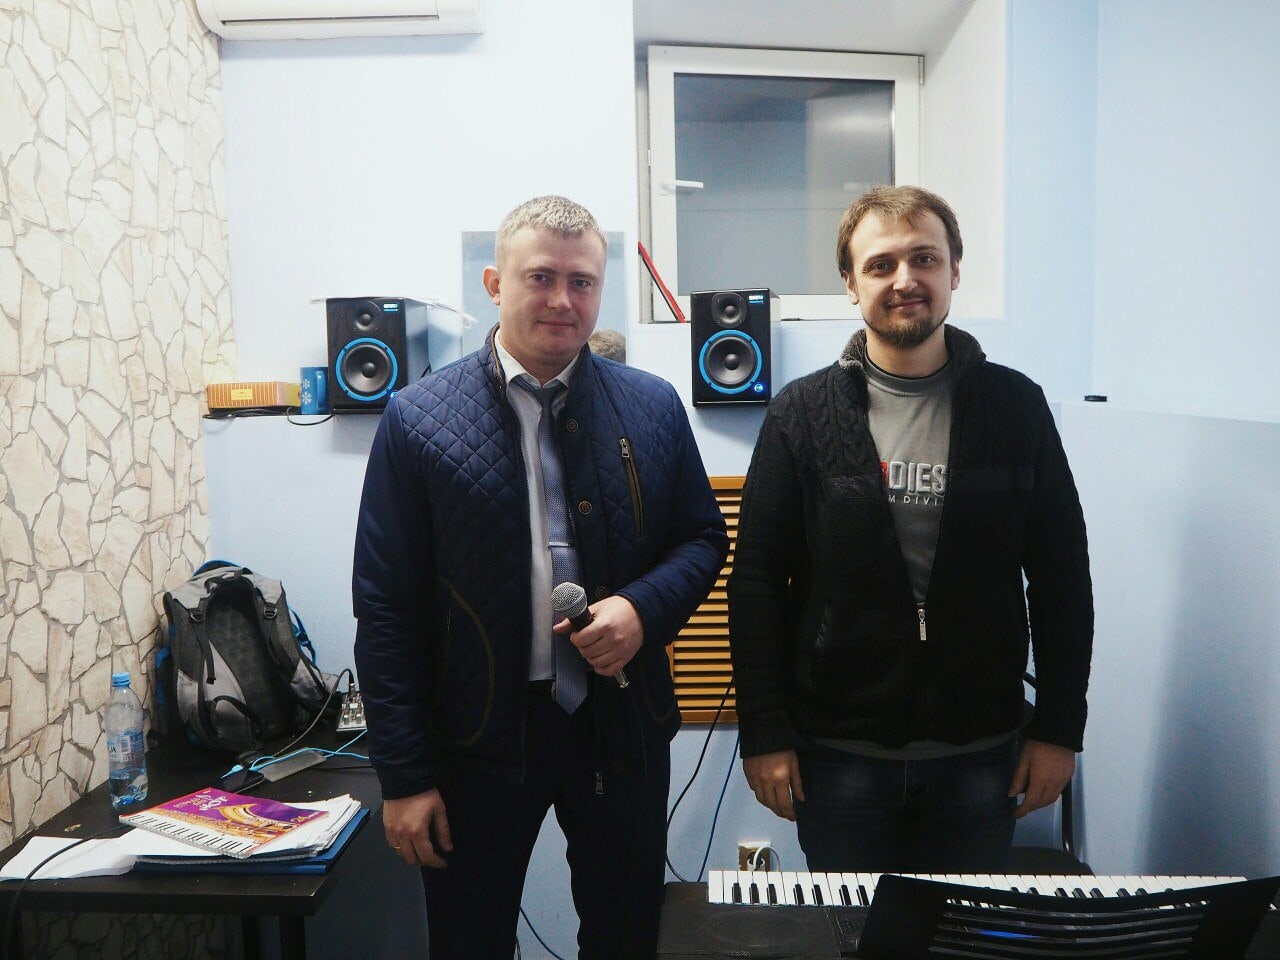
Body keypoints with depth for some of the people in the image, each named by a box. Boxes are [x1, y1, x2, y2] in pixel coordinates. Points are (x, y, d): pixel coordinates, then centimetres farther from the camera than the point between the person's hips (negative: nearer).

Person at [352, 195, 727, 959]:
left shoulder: (653, 406, 0)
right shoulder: (419, 421, -6)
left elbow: (703, 537, 9)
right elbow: (386, 608, -6)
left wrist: (644, 608, -13)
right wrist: (403, 775, -6)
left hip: (622, 726, 2)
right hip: (479, 735, -1)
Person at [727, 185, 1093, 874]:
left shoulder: (1015, 405, 0)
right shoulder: (803, 412, -3)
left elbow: (1062, 577, 3)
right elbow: (757, 580, -4)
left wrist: (1059, 727, 1)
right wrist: (764, 732, -6)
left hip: (980, 752, 1)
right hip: (839, 750, -1)